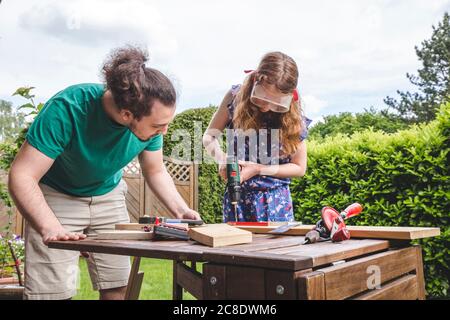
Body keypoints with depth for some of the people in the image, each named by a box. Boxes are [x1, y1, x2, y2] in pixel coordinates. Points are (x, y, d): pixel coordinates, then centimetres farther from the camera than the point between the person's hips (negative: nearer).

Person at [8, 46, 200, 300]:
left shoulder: (151, 118, -18)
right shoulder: (66, 109, -33)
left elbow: (156, 171, -1)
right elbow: (22, 176, -31)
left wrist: (181, 210, -16)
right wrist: (51, 228, -45)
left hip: (109, 196, 4)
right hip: (56, 197, -4)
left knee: (118, 287, 3)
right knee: (53, 290, -10)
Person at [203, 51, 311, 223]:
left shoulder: (293, 118, -10)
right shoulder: (236, 97, -9)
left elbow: (299, 168, -1)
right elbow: (209, 136, 0)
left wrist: (259, 169, -13)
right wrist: (222, 158, -20)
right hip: (237, 196, 1)